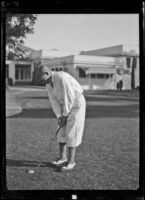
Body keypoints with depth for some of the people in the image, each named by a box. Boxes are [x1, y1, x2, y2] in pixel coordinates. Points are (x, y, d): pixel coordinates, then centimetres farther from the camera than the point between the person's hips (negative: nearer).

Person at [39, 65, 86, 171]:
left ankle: (71, 161, -3)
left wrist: (65, 115, -18)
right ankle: (63, 158, 16)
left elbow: (69, 97, -27)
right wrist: (59, 116, -9)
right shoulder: (48, 83, 0)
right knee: (62, 131, 7)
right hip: (66, 105, 8)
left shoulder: (62, 77, -29)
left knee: (71, 133, -10)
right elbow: (54, 100, -1)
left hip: (77, 103, -8)